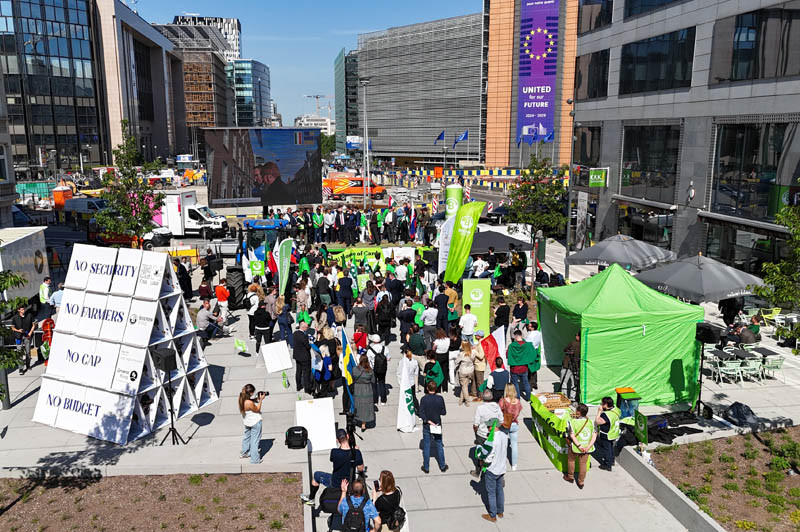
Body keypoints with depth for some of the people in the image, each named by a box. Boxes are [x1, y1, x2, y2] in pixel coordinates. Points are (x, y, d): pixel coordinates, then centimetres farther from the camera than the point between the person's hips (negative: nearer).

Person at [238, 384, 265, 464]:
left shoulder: (241, 399, -11)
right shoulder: (249, 403, -35)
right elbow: (257, 410, -18)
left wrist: (257, 399, -3)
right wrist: (261, 400, -16)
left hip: (247, 422, 8)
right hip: (255, 423, -8)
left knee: (247, 437, 27)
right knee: (255, 440, 5)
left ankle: (244, 453, 45)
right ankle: (255, 459, 15)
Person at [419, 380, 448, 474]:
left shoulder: (424, 399, -15)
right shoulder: (440, 398, -12)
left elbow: (421, 414, -17)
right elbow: (443, 412, -6)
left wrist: (428, 421, -10)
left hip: (427, 426, -1)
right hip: (437, 425, 1)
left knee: (426, 446, 10)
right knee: (439, 446, 15)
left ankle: (426, 468, 18)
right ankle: (442, 466, 25)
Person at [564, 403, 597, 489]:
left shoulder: (572, 422, -19)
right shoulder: (590, 422, -8)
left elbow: (572, 435, -22)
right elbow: (594, 435, -12)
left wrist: (579, 445, -20)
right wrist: (588, 447, -15)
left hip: (574, 446, -2)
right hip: (586, 446, 2)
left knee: (571, 460, 24)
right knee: (583, 463, 18)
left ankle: (570, 477, 42)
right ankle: (581, 482, 31)